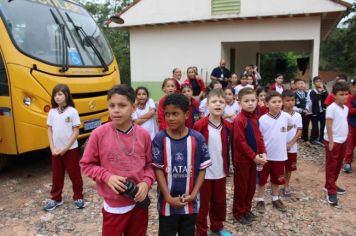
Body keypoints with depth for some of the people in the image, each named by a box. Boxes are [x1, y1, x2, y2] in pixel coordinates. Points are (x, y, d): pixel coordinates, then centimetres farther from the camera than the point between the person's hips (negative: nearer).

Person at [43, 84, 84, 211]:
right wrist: (53, 148, -4)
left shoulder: (72, 111, -11)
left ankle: (78, 197, 22)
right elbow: (50, 131, 6)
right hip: (56, 150, 4)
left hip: (71, 149, -4)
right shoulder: (52, 112, 2)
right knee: (56, 175, 14)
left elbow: (76, 132, -11)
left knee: (75, 174, 7)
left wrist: (65, 148, -13)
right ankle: (55, 198, 28)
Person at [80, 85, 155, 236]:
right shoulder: (99, 134, -13)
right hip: (113, 206, -2)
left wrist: (146, 182, -13)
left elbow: (149, 164, 4)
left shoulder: (143, 135, -7)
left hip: (140, 203, 3)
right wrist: (107, 176, -18)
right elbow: (86, 165, -4)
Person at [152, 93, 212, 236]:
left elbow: (202, 168, -3)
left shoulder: (197, 138, -8)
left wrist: (193, 194, -10)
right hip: (167, 201, -1)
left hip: (190, 202, 1)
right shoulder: (160, 139, -11)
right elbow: (158, 170, -9)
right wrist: (169, 198, -13)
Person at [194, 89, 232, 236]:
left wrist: (227, 168, 10)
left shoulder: (227, 127, 0)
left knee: (220, 202, 19)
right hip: (204, 172, -4)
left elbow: (227, 149, 9)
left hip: (220, 172, 5)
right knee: (202, 204, 10)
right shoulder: (199, 126, -14)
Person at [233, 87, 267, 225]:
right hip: (242, 159, -8)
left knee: (251, 185, 18)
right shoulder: (239, 120, -19)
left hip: (253, 158, 8)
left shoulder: (255, 118, 6)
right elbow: (241, 142, -21)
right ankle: (238, 212, 23)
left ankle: (247, 209, 35)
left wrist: (263, 153, -3)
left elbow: (259, 137, 10)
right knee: (241, 186, 6)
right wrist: (254, 156, -18)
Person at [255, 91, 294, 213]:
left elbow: (291, 125, 19)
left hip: (279, 155, 3)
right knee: (262, 179, 11)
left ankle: (275, 199, 37)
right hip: (265, 155, -3)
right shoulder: (263, 119, -15)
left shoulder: (286, 116, -6)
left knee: (277, 179, 18)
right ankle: (260, 200, 26)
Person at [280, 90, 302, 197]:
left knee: (289, 168, 14)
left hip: (292, 147, 3)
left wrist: (290, 144, -12)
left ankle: (286, 187, 29)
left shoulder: (297, 116, -2)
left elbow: (299, 132, -2)